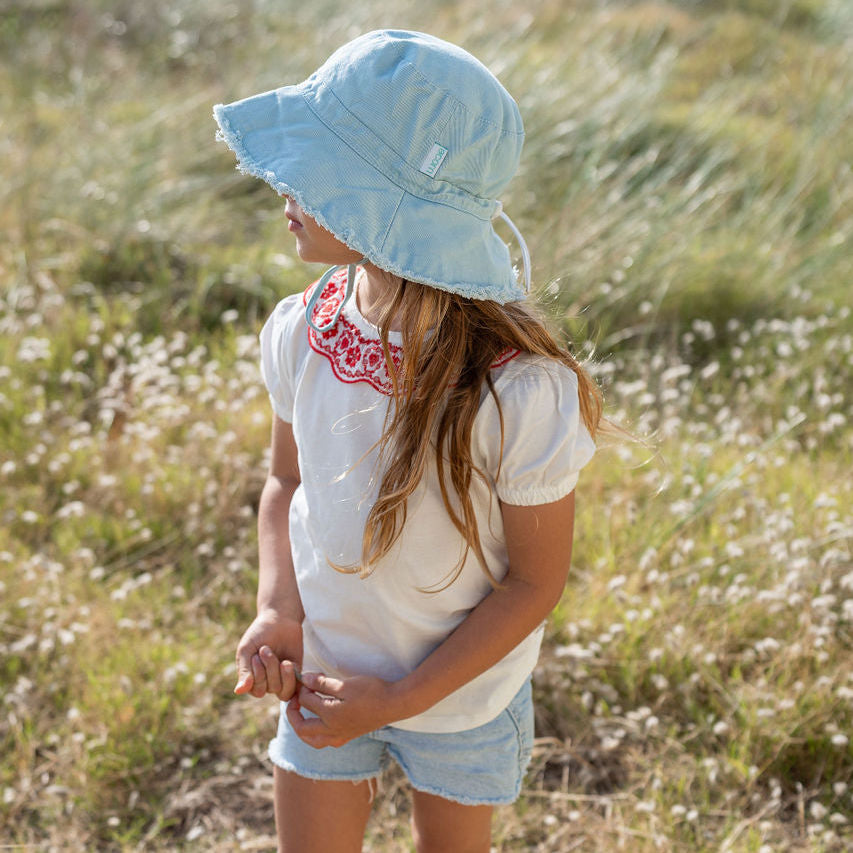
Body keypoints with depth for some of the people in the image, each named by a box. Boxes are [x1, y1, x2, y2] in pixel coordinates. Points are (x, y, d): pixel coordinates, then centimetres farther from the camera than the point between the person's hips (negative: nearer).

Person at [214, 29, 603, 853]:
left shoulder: (521, 390, -31)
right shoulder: (302, 330, -17)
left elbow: (536, 581, -19)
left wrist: (399, 700, -19)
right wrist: (279, 612, -15)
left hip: (463, 692, -3)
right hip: (324, 675, 3)